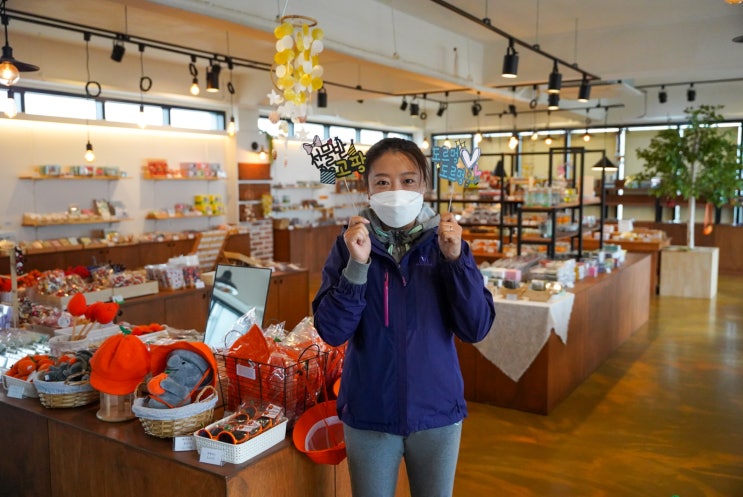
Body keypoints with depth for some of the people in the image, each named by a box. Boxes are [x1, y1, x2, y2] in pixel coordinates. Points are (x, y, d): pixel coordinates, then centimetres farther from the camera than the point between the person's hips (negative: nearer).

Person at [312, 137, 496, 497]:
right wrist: (357, 265, -25)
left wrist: (456, 259, -20)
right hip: (369, 414, -1)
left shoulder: (444, 242, -4)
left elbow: (476, 329, -9)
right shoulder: (351, 243, -7)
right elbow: (331, 332, -14)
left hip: (437, 411, 1)